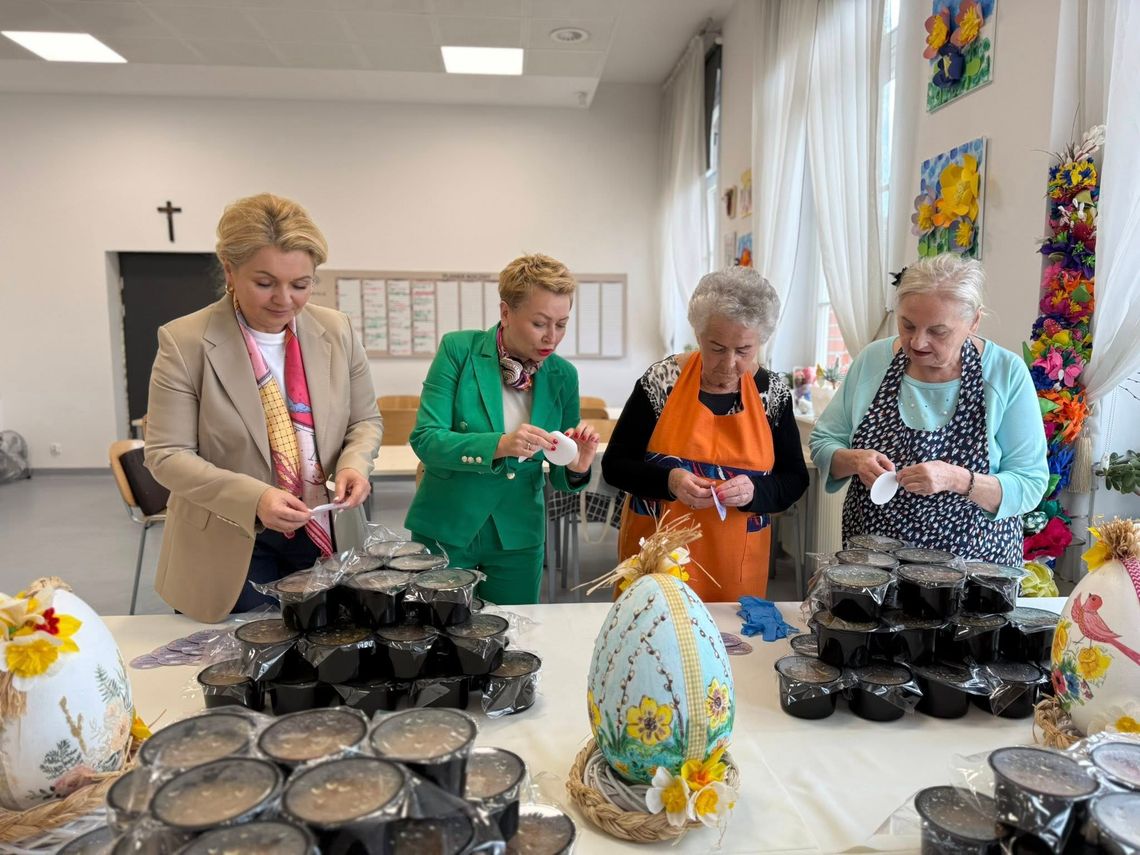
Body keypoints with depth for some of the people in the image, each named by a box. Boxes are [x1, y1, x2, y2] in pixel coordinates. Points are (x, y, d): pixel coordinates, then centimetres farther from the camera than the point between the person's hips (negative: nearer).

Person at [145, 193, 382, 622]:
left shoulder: (337, 331, -3)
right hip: (229, 551, -3)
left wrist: (354, 463, -15)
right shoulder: (184, 342, -12)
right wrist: (253, 498, -26)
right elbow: (167, 455, -11)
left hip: (325, 537, 3)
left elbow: (365, 420, 7)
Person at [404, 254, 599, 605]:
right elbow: (425, 440, -18)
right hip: (446, 531, -2)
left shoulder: (563, 375, -3)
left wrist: (576, 467, -18)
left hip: (518, 538, 3)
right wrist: (498, 445, -32)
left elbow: (559, 477, 4)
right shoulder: (459, 349, -11)